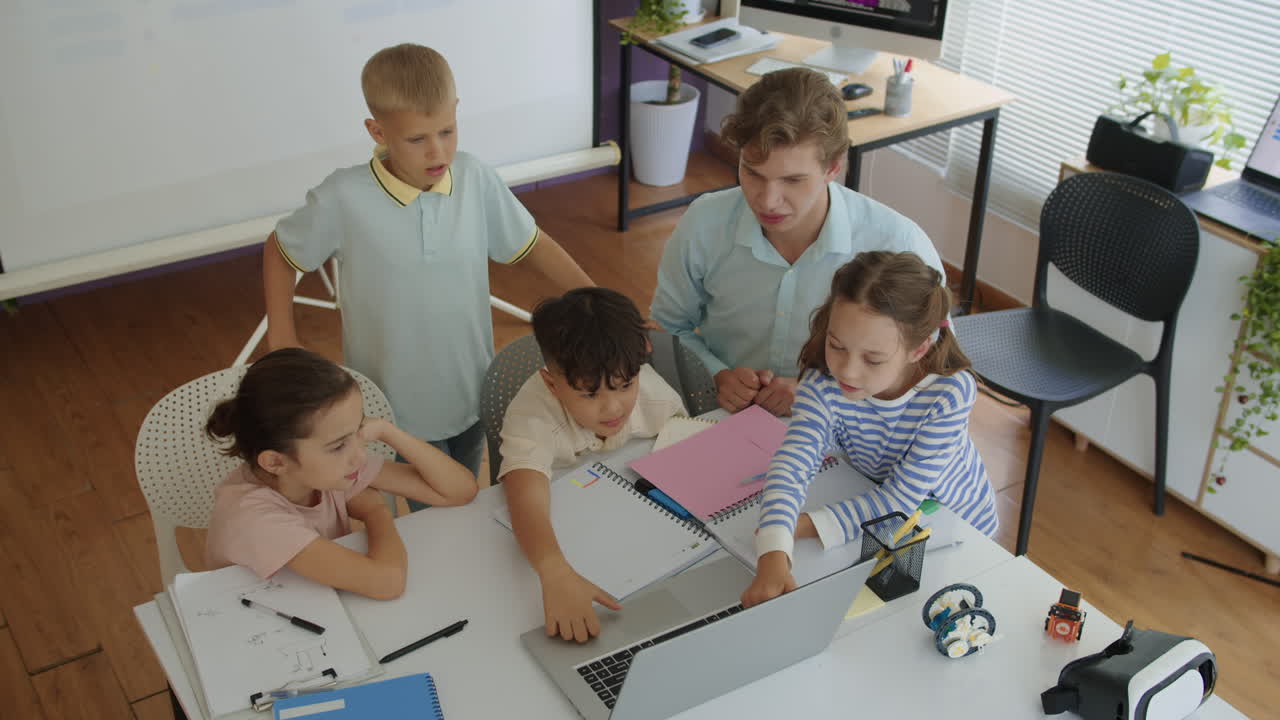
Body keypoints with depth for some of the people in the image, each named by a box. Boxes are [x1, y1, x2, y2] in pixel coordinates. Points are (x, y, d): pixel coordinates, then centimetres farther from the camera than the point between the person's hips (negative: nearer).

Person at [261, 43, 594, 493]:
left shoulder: (476, 180, -12)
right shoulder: (343, 199, -20)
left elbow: (532, 246, 0)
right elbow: (279, 253, -2)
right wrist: (282, 339, -5)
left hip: (472, 395, 3)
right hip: (397, 409, -3)